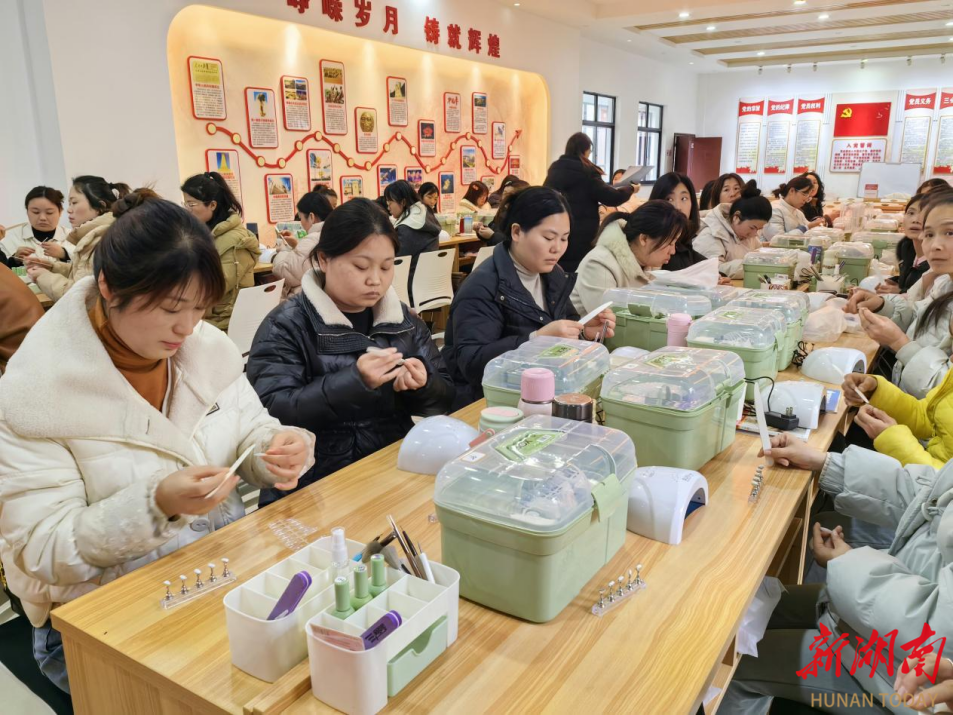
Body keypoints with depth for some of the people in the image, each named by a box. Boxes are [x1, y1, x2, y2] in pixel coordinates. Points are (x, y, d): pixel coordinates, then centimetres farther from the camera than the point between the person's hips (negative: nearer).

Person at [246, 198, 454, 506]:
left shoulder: (405, 321, 10)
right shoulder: (287, 325, -6)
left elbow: (445, 397, 13)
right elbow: (271, 413, -16)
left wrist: (423, 386, -11)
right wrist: (354, 381, -27)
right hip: (313, 484, -5)